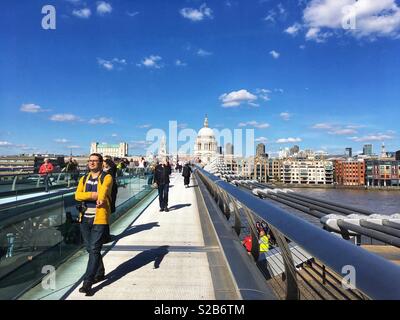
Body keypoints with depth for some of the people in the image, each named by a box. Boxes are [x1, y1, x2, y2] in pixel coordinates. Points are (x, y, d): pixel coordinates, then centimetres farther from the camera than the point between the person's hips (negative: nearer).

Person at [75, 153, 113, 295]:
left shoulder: (107, 178, -3)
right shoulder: (83, 179, 12)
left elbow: (104, 190, -24)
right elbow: (77, 195, -4)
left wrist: (101, 199, -42)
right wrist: (93, 195, -18)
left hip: (100, 219, -6)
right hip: (85, 219, 6)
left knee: (94, 250, -6)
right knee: (90, 249, 16)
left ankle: (87, 282, 2)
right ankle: (100, 273, 36)